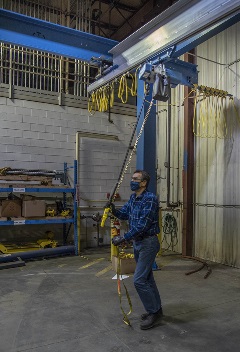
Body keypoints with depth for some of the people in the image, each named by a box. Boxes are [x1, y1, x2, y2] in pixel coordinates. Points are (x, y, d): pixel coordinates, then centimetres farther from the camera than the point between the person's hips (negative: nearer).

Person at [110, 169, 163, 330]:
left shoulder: (150, 199, -21)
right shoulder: (133, 197, 7)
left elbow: (142, 225, -25)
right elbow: (124, 214, 10)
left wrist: (124, 238, -24)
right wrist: (113, 209, -10)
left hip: (148, 243, -9)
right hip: (137, 242, 9)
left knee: (139, 280, -8)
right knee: (147, 278, 17)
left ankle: (154, 312, 9)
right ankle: (156, 309, 32)